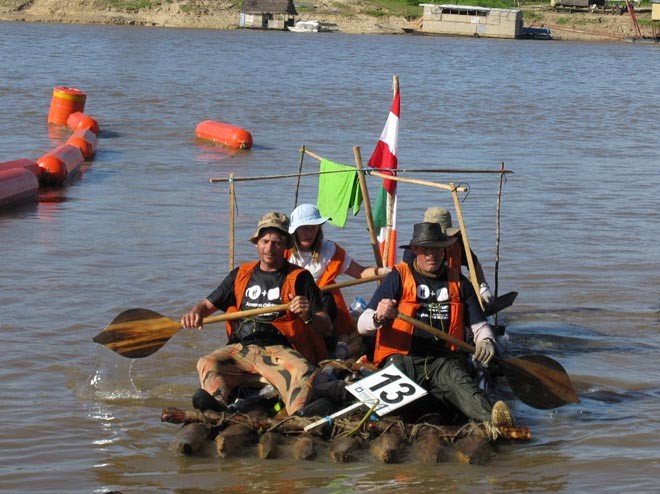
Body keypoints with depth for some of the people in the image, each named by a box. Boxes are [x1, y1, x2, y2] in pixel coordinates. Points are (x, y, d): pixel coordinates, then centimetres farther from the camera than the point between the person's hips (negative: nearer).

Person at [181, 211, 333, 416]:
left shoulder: (299, 278, 12)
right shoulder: (241, 275, 23)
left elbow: (326, 328, 7)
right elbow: (208, 304, 26)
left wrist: (308, 317, -16)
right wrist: (196, 312, 1)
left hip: (279, 351, -3)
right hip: (240, 349, 3)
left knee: (304, 374, -36)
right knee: (207, 363, -27)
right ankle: (217, 401, -54)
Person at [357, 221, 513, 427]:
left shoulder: (458, 281, 19)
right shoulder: (398, 278, 8)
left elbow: (479, 325, 22)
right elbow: (362, 325, 1)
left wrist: (486, 342, -3)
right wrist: (378, 318, -24)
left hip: (444, 360, -2)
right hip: (402, 358, 2)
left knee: (460, 381, -36)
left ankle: (491, 420, -63)